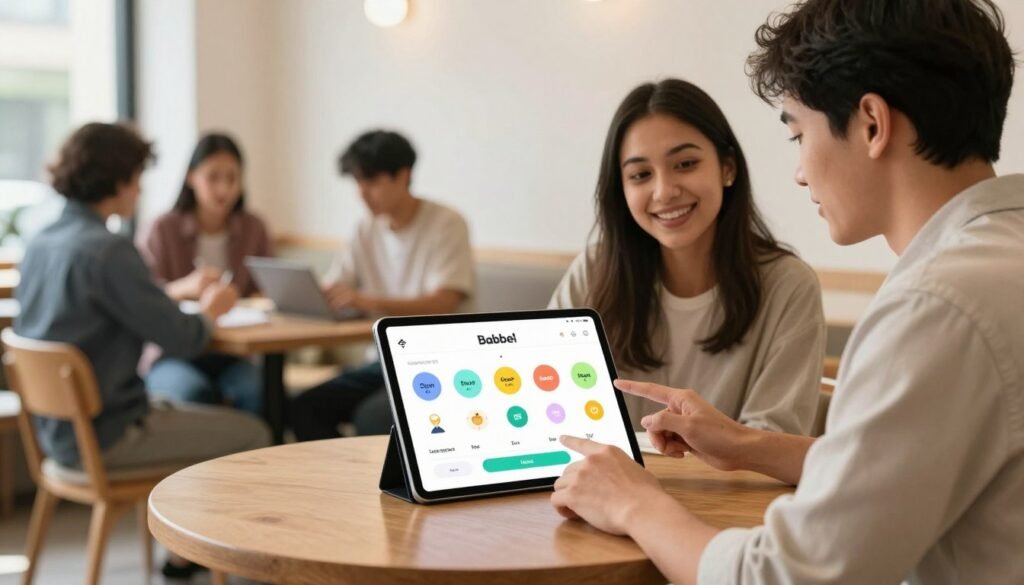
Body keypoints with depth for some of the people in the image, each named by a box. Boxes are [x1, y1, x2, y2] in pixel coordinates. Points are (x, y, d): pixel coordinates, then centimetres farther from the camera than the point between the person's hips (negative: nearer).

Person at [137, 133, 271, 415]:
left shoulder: (253, 228, 7)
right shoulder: (163, 230, -3)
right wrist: (183, 288, -32)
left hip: (229, 354, 2)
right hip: (170, 353, -2)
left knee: (254, 389, -31)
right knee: (194, 392, -34)